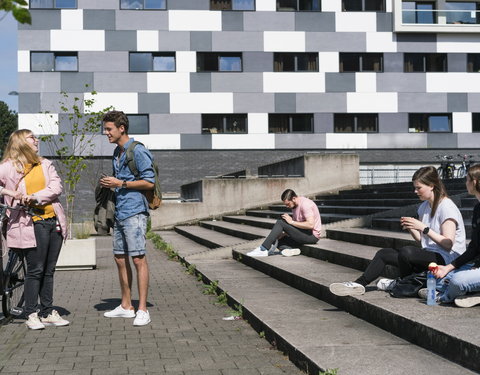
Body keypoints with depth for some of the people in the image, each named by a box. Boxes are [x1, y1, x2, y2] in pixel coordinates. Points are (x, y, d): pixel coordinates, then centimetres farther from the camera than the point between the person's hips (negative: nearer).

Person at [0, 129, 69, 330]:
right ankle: (31, 314, 7)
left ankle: (47, 313, 18)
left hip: (54, 222, 5)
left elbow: (56, 187, -1)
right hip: (32, 224, -5)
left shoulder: (45, 164, 13)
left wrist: (34, 197, -15)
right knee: (35, 270, -3)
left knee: (48, 270, 10)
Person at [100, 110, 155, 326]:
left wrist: (120, 184, -14)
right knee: (120, 259, 12)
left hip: (134, 212, -9)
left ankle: (142, 310, -6)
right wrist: (109, 183, 9)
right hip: (120, 212, 10)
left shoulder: (137, 151, -10)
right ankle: (126, 306, 21)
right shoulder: (117, 152, 18)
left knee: (138, 259, -9)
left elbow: (149, 182, -13)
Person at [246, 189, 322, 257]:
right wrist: (283, 234, 0)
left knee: (280, 223, -17)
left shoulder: (305, 204, -16)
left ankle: (263, 249, -18)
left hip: (312, 235, -11)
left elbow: (310, 225, -26)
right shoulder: (295, 206, 15)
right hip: (304, 233, 11)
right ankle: (291, 249, -21)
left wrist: (292, 222, -20)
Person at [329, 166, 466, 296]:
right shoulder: (424, 206, 15)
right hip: (428, 255, 9)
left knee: (406, 252, -34)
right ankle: (359, 284, -3)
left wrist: (423, 227, -22)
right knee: (383, 254, 0)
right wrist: (410, 228, -4)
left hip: (446, 259, -9)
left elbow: (448, 244, -20)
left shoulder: (447, 207, -12)